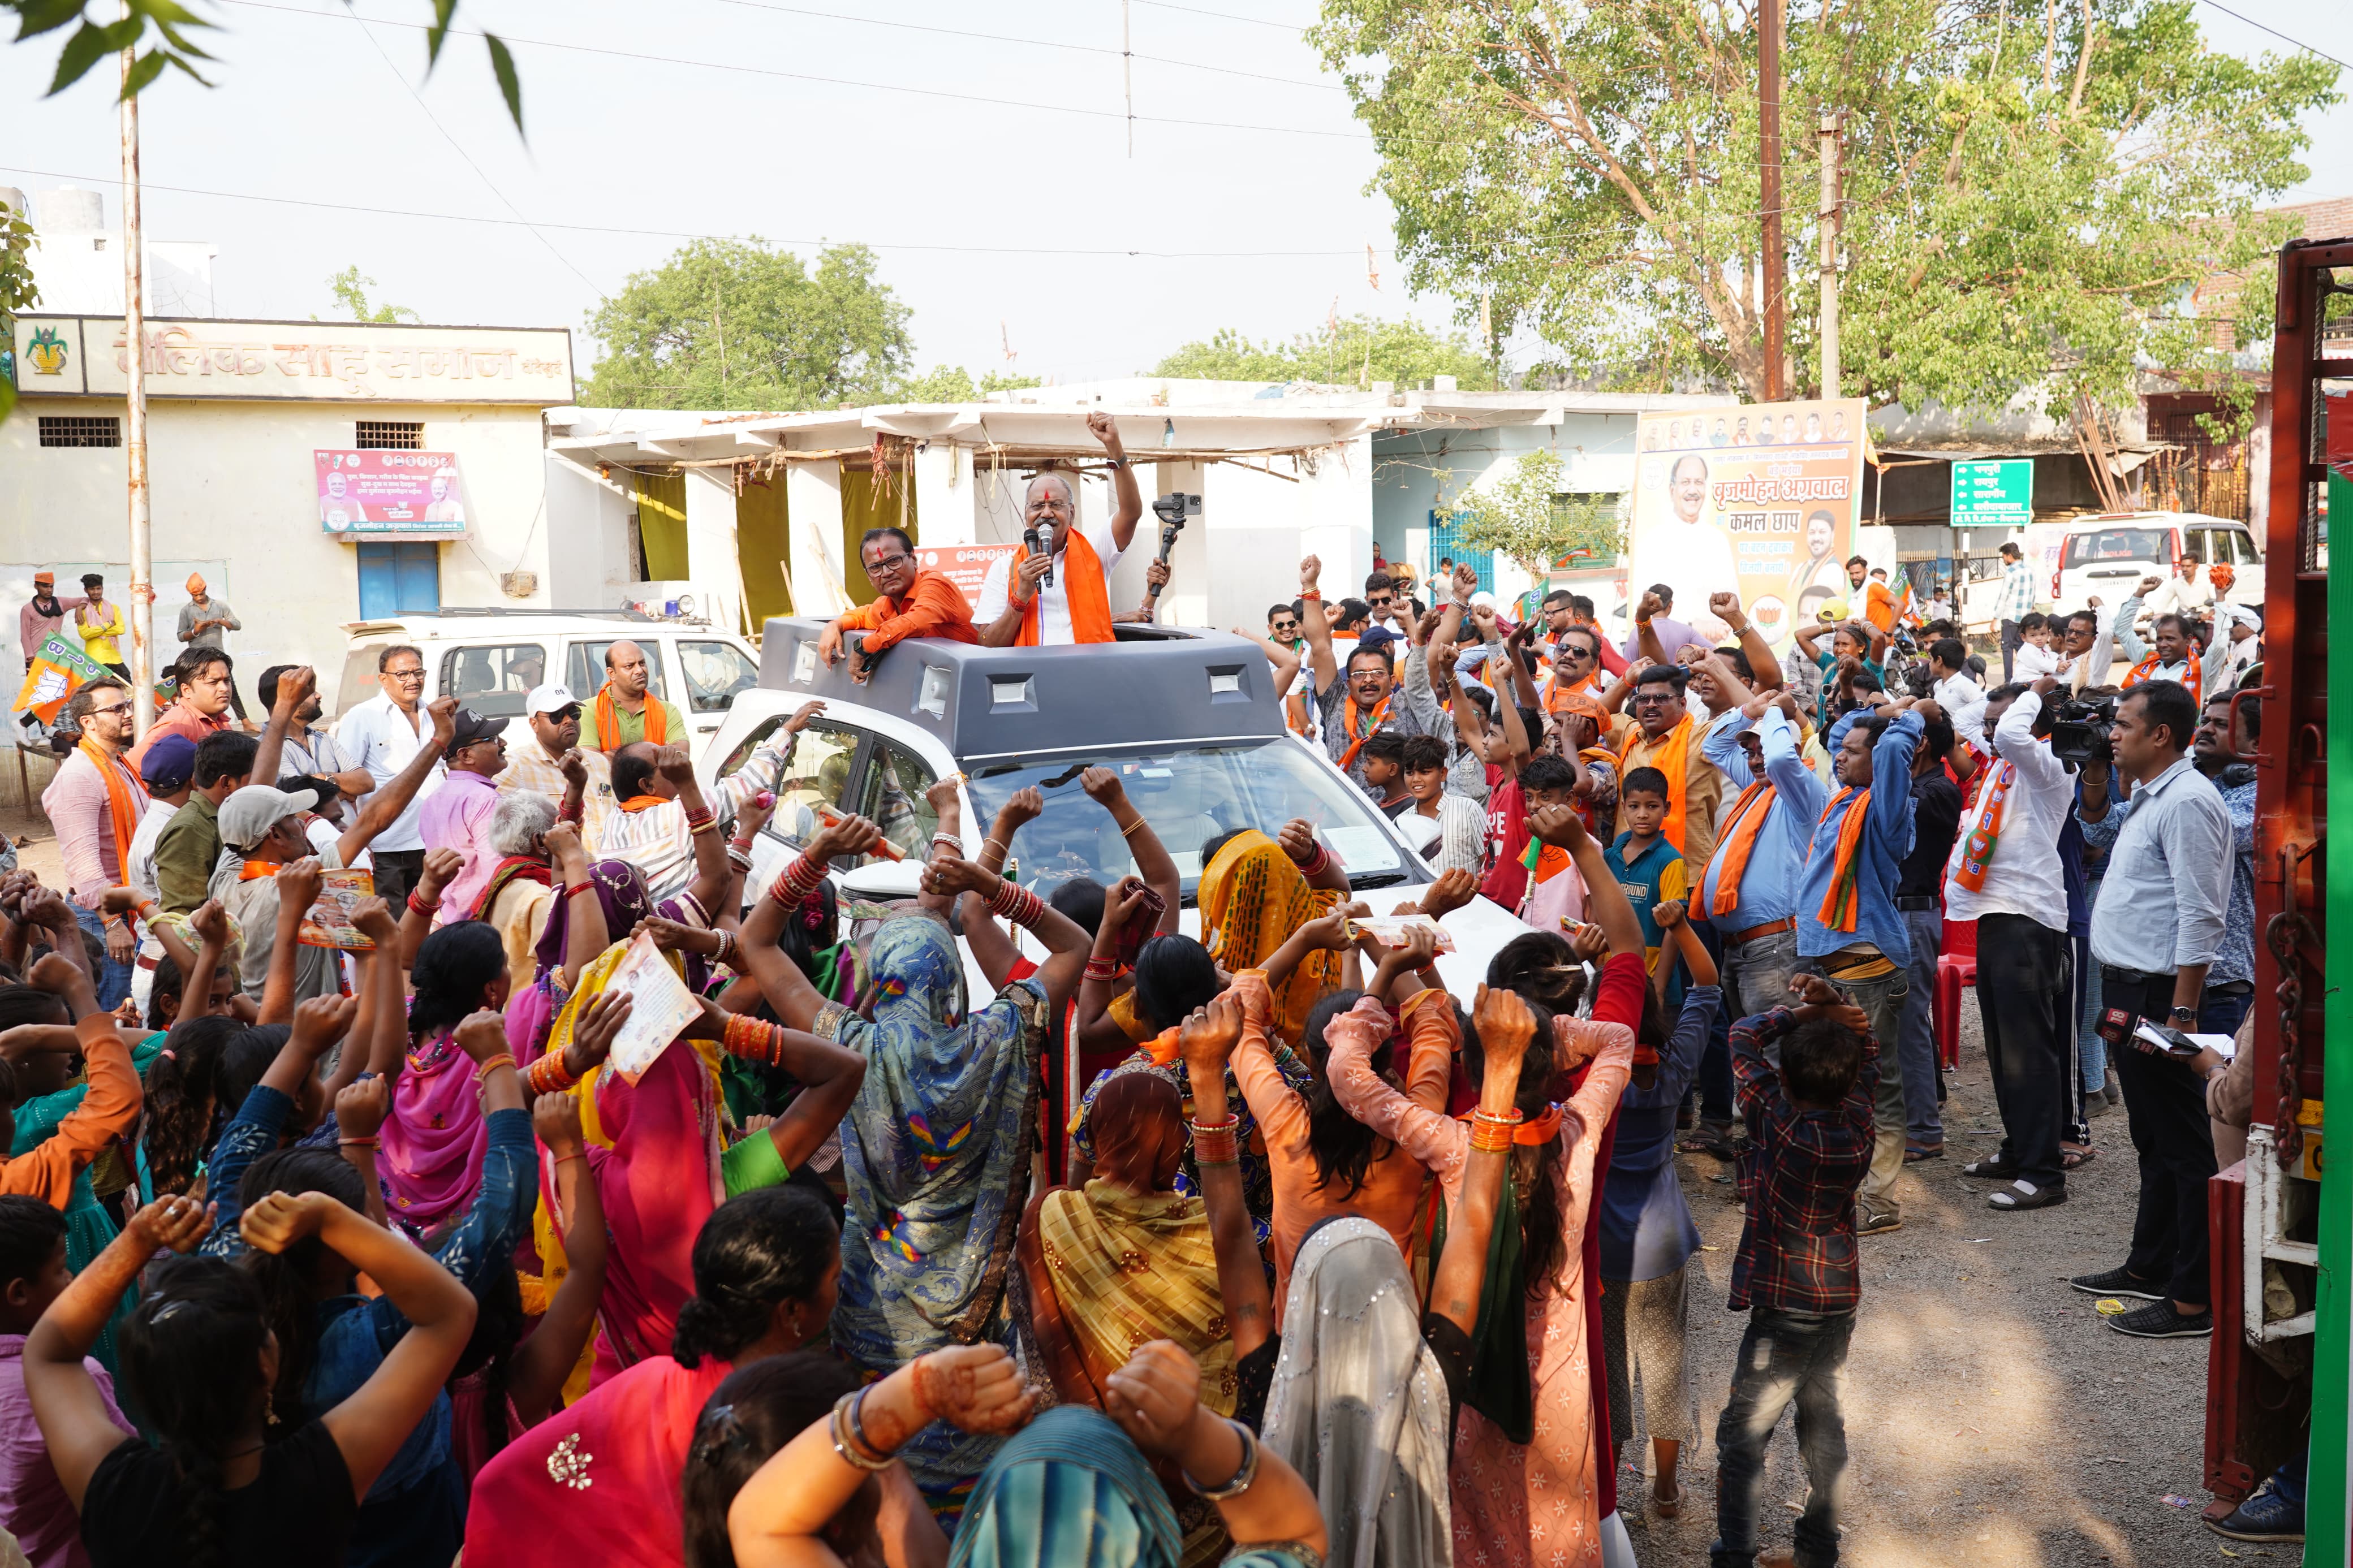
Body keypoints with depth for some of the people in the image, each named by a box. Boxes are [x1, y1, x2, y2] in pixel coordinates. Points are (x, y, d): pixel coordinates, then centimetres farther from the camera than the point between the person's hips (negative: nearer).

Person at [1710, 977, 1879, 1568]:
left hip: (1784, 1308, -6)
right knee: (1824, 1420, 18)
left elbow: (1744, 1038, -12)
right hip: (1841, 1298, 6)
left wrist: (1805, 1011, -8)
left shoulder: (1783, 1125, -21)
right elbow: (1868, 1051, 9)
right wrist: (1836, 1008, -7)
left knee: (1742, 1434, 2)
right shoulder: (1857, 1125, -7)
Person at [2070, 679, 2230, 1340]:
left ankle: (2195, 1300, -3)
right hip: (2128, 989, 11)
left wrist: (2182, 1013, -24)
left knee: (2182, 1147, -6)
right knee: (2152, 1138, 19)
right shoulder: (2149, 798, 14)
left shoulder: (2187, 801, -17)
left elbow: (2201, 916, -22)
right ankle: (2150, 1268, 30)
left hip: (2158, 993, -11)